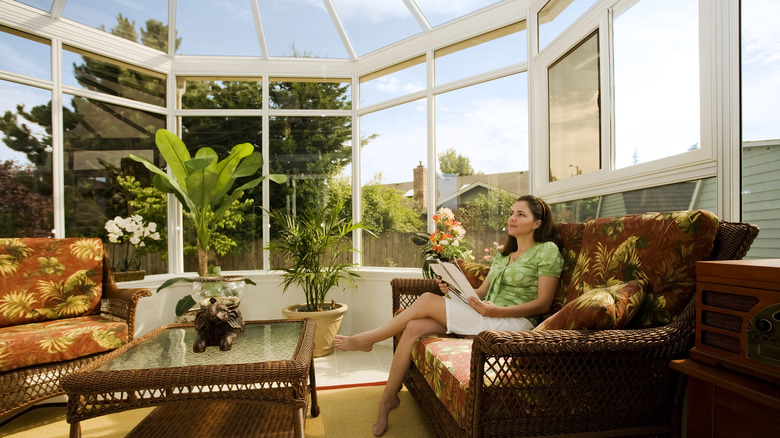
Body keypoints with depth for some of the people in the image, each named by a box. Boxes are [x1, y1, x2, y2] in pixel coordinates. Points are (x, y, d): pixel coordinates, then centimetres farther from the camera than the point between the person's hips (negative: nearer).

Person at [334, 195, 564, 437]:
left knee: (427, 301, -18)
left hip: (515, 323, -7)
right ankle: (389, 396, -2)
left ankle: (366, 339, 0)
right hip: (487, 317, 7)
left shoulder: (547, 250, -1)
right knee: (414, 327, -15)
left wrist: (496, 310, -20)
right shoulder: (504, 253, 21)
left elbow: (543, 304, -8)